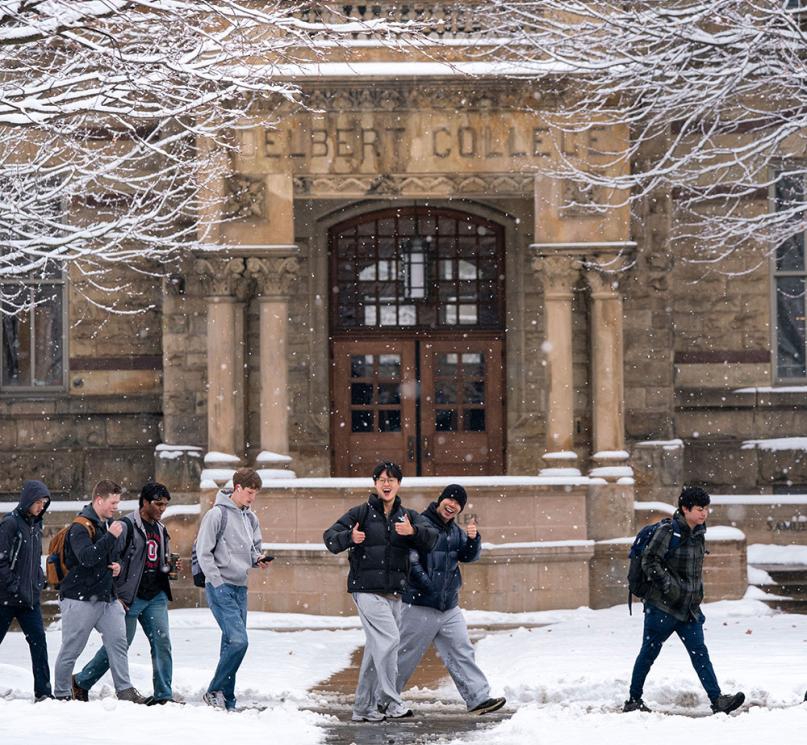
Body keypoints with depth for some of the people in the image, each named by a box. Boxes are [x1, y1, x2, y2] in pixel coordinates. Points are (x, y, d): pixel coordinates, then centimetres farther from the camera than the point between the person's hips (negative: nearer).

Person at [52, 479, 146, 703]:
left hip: (106, 596, 8)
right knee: (71, 649, 1)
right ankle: (61, 695, 12)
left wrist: (116, 565, 9)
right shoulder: (80, 527, -13)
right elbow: (86, 557, -27)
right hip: (80, 598, -8)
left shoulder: (107, 525, 15)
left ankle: (125, 690, -2)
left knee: (118, 640, -3)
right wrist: (110, 536, -28)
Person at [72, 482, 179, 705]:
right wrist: (114, 595, -14)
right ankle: (81, 682, 18)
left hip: (156, 597, 7)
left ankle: (163, 695, 0)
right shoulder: (127, 526, -10)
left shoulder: (160, 530, 15)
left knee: (162, 643, -4)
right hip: (130, 598, -7)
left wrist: (169, 568, 2)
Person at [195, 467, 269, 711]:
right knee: (238, 641, -17)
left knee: (232, 644, 7)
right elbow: (203, 551, -11)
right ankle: (215, 692, -6)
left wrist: (258, 559, 1)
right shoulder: (217, 514, -10)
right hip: (220, 587, -7)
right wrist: (218, 582, -15)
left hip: (240, 588, 7)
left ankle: (226, 701, 11)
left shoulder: (251, 518, 13)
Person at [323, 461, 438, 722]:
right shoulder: (361, 513, 1)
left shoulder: (408, 516, 12)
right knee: (389, 639, -18)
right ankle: (390, 701, -13)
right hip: (367, 590, -5)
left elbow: (431, 538, -4)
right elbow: (330, 537, -4)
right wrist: (350, 537, -25)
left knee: (377, 647, 9)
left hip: (394, 593, 5)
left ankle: (363, 707, 17)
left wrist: (413, 531, -26)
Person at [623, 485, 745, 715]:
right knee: (649, 652, 4)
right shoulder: (668, 531, -12)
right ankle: (633, 700, 15)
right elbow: (649, 561, -15)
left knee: (700, 652, -3)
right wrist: (668, 585, -22)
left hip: (689, 608, 6)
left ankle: (717, 700, -11)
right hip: (662, 606, -6)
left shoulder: (698, 534, 10)